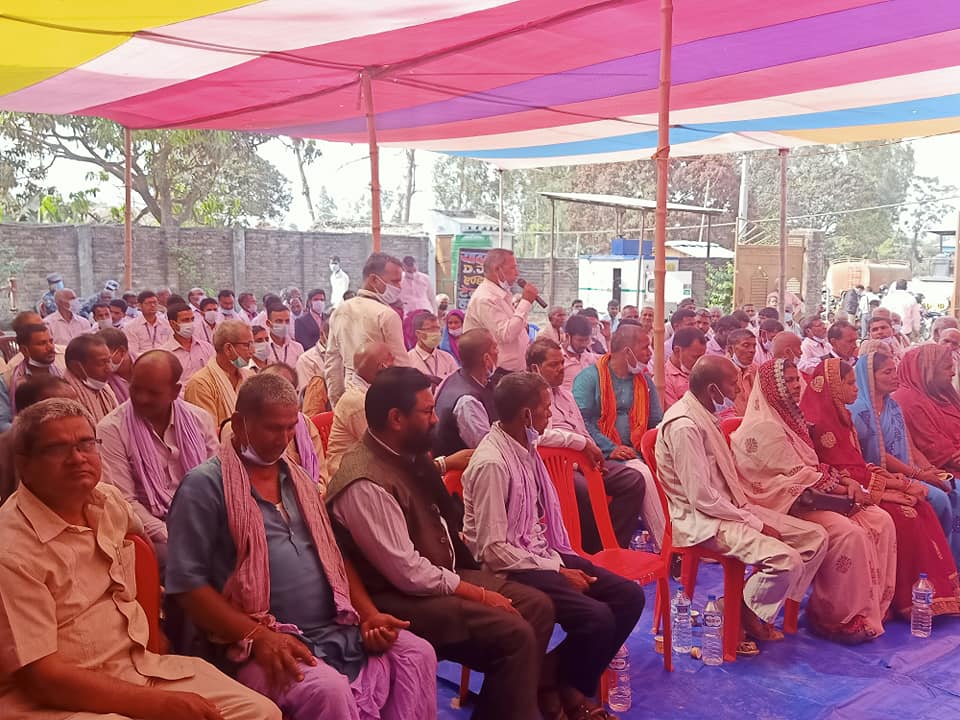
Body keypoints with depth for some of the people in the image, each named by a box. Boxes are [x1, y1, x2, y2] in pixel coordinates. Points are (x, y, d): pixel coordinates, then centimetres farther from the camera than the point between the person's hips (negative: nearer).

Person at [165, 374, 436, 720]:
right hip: (265, 643, -6)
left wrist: (369, 612, 4)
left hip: (336, 630, 7)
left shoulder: (298, 478, 16)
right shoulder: (205, 485, -6)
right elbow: (186, 582, -11)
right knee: (328, 689, -32)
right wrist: (258, 637, -20)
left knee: (417, 652, -9)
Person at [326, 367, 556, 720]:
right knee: (513, 633, -21)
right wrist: (477, 594, -17)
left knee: (537, 606, 4)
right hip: (403, 597, -10)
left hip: (443, 573, 10)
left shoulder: (409, 456, 4)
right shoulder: (365, 484, -25)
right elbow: (408, 573, -24)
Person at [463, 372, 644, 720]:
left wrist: (560, 560, 0)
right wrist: (557, 571, -16)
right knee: (597, 617, -25)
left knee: (629, 596, -1)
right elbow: (493, 550, -21)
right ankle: (560, 689, 5)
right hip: (511, 568, -9)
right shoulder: (492, 463, -22)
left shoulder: (526, 445, 5)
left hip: (542, 553, 9)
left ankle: (573, 683, 11)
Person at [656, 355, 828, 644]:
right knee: (788, 561, -26)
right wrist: (755, 523, -15)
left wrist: (750, 511, 4)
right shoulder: (684, 425, -21)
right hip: (701, 520, -10)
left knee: (816, 537, 3)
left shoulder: (705, 416, 10)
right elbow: (702, 498, -23)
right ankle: (745, 614, 1)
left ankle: (760, 605, 8)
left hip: (728, 507, 10)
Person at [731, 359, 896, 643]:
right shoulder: (763, 427, -16)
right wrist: (846, 491, -11)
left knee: (881, 521, -4)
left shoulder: (788, 418, 15)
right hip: (783, 504, -10)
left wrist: (847, 482, -1)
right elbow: (800, 475, -18)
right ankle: (840, 617, -12)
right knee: (849, 533, -27)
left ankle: (876, 604, 2)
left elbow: (814, 467, 16)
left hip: (804, 495, 10)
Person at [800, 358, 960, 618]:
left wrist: (891, 476, -2)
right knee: (905, 516, -21)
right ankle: (911, 600, -11)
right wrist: (897, 485, -15)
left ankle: (936, 590, -2)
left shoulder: (842, 415, 14)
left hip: (860, 484, 9)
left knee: (922, 508, -6)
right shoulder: (822, 422, -16)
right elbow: (846, 472, -18)